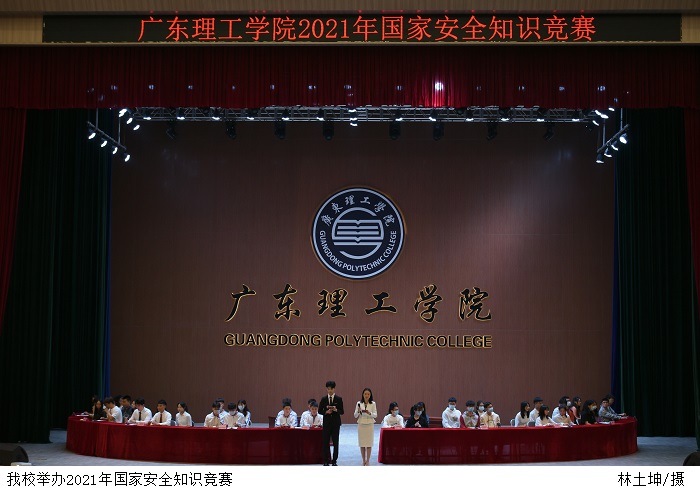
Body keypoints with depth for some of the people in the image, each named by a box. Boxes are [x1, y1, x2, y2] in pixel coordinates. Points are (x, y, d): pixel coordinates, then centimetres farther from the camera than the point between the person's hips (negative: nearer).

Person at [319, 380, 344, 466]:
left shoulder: (339, 399, 1)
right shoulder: (323, 399, 4)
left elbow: (342, 412, 0)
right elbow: (320, 411, 6)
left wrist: (336, 410, -19)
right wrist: (326, 412, -13)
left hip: (336, 423, -1)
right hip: (326, 423, 1)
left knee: (335, 443, 1)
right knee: (326, 442, 2)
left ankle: (334, 461, 8)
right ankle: (326, 461, 8)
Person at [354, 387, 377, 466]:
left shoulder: (373, 404, 0)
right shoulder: (359, 403, 2)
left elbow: (375, 415, -4)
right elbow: (355, 416, 2)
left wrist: (369, 413, -23)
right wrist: (358, 411, -19)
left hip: (370, 425, -1)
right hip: (361, 425, 1)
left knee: (369, 444, -1)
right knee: (362, 444, 3)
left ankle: (368, 460, 8)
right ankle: (363, 460, 14)